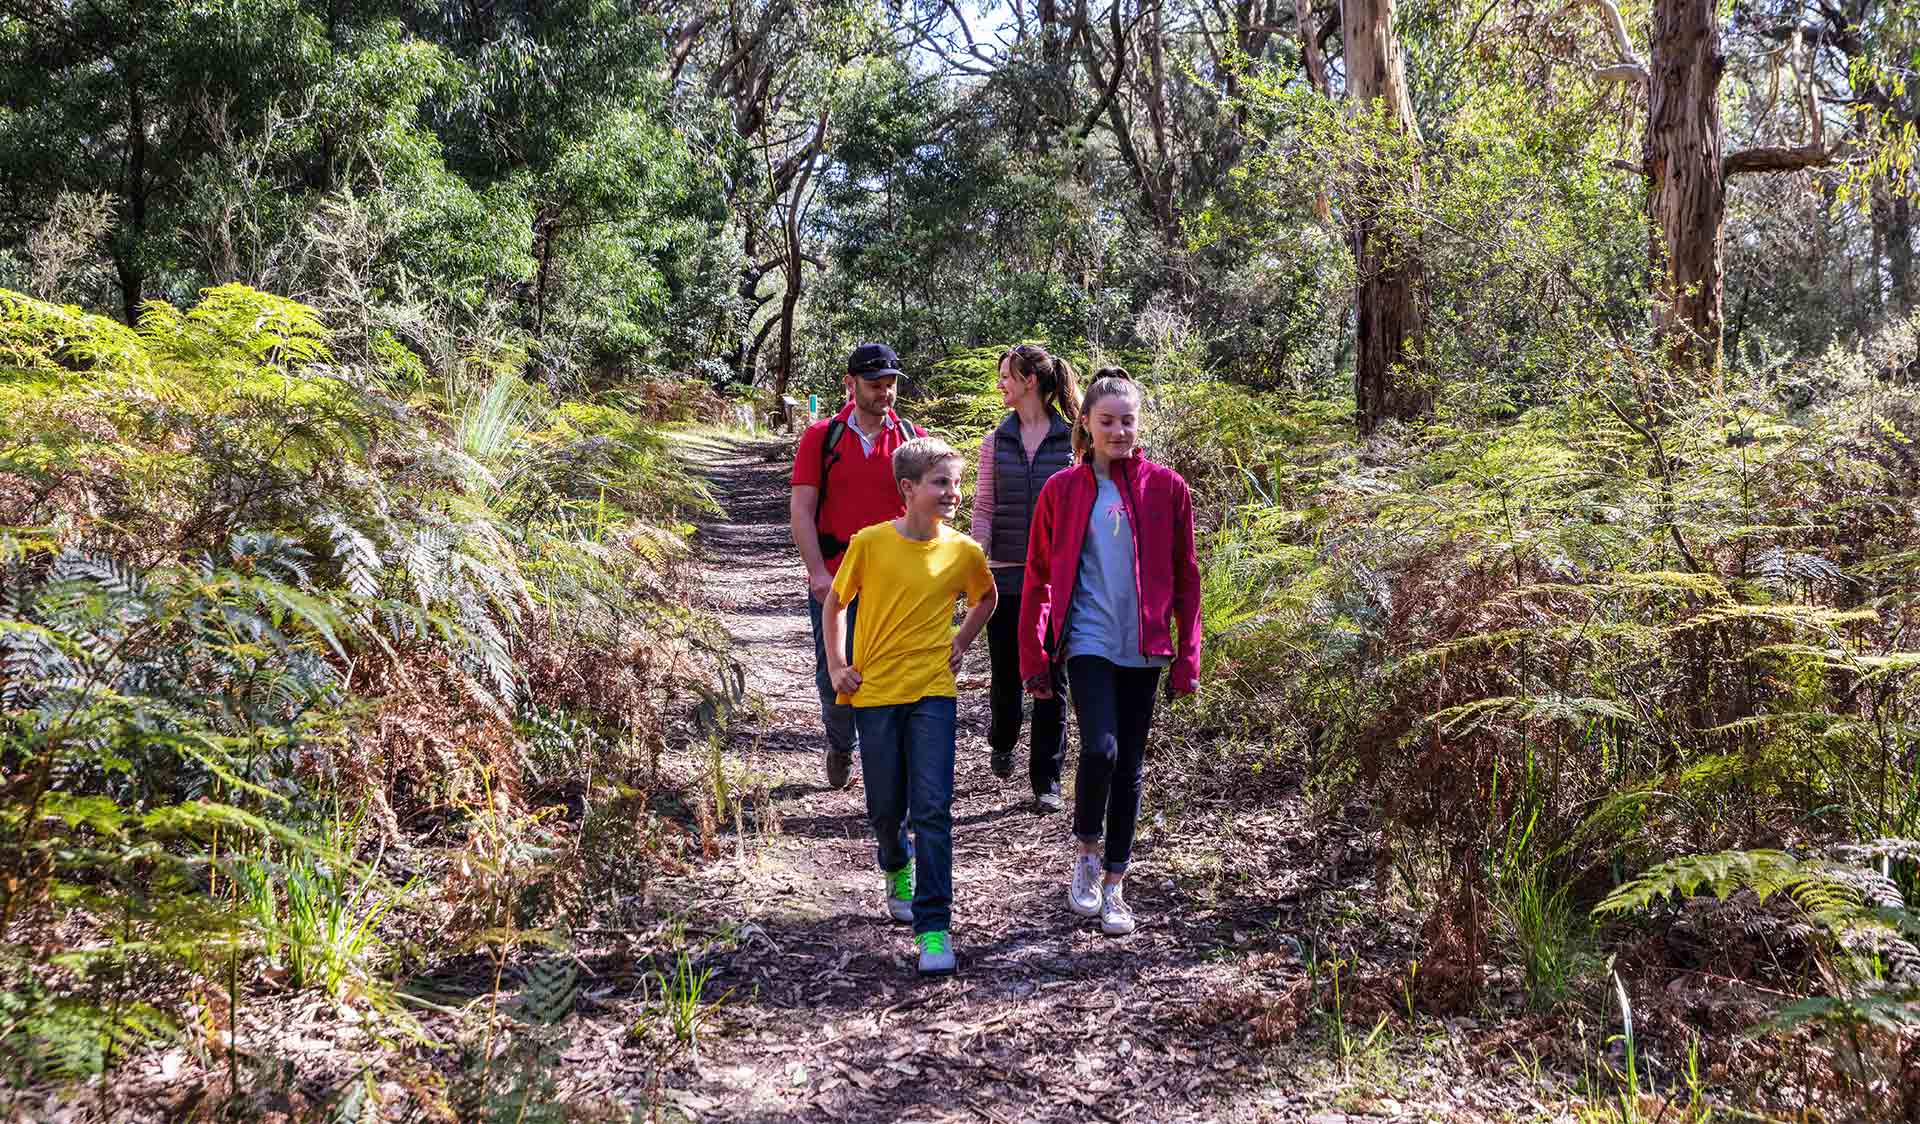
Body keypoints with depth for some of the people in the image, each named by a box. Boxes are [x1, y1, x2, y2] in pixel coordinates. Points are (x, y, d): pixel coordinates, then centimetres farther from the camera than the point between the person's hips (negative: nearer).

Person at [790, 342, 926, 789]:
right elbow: (801, 508, -2)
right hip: (834, 580, 0)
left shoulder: (912, 438, 5)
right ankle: (841, 750, 34)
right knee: (834, 677, 9)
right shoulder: (821, 437, 2)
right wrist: (818, 571, -11)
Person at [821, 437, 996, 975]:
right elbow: (835, 602, 7)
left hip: (932, 692, 0)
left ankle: (933, 926, -5)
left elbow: (986, 598, 19)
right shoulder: (870, 543, -7)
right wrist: (836, 665, 2)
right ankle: (899, 871, 44)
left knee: (932, 810, -10)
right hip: (874, 691, 0)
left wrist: (961, 642, 8)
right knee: (886, 808, 11)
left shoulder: (964, 552, -3)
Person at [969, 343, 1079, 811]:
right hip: (1006, 574, 2)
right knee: (1006, 671, 7)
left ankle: (1046, 779, 10)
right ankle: (1002, 741, 38)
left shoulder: (1072, 440, -1)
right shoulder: (996, 441, 6)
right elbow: (983, 508, 7)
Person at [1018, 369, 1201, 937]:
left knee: (1130, 765, 8)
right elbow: (1038, 579, 5)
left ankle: (1114, 884, 22)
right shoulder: (1062, 490, 0)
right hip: (1088, 640, -2)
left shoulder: (1165, 487, 2)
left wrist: (1186, 656, 3)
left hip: (1142, 647, 2)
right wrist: (1033, 657, 2)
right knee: (1101, 748, -19)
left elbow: (1185, 577, 6)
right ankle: (1087, 852, 7)